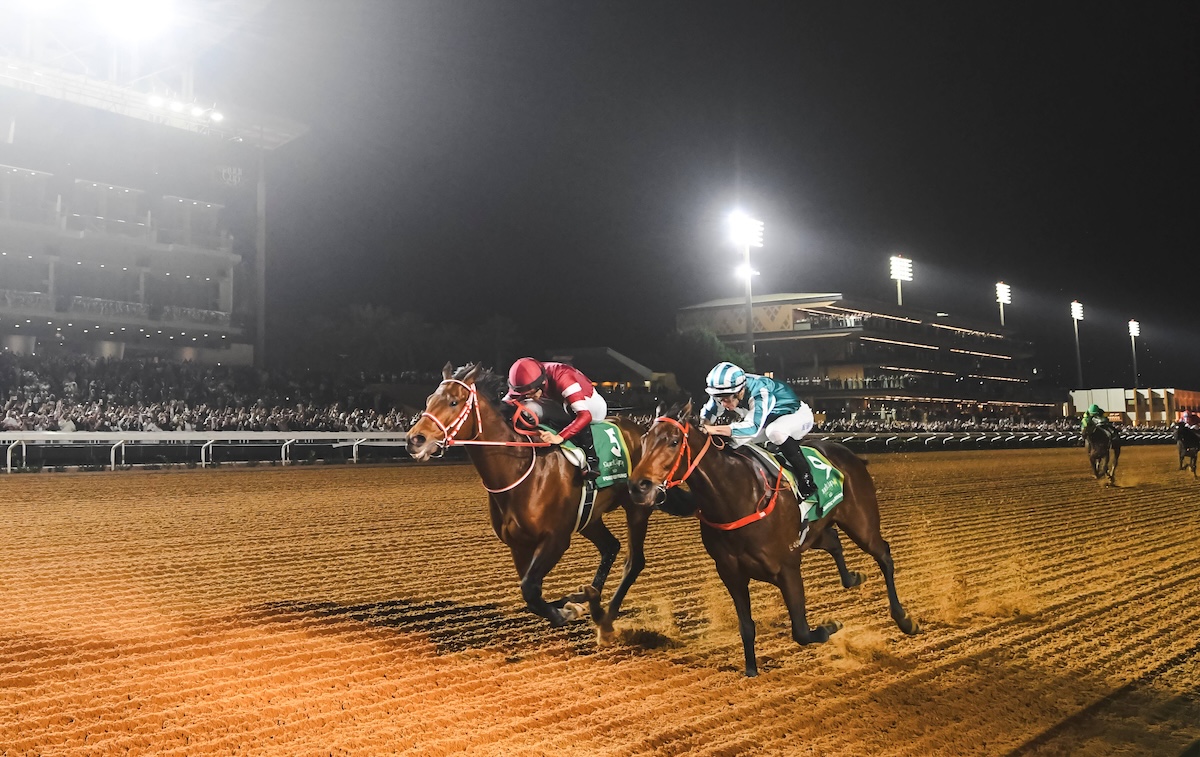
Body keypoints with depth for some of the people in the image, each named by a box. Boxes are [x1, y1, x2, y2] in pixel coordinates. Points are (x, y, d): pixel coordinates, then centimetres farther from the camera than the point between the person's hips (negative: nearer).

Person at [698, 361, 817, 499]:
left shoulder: (760, 392, -41)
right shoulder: (725, 392, -19)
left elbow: (753, 427, -48)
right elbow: (708, 412, -6)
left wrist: (715, 429, -57)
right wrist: (702, 426, -29)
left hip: (798, 415, -7)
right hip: (770, 421, 8)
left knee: (775, 431, -38)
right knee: (734, 441, -7)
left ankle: (806, 478, -23)